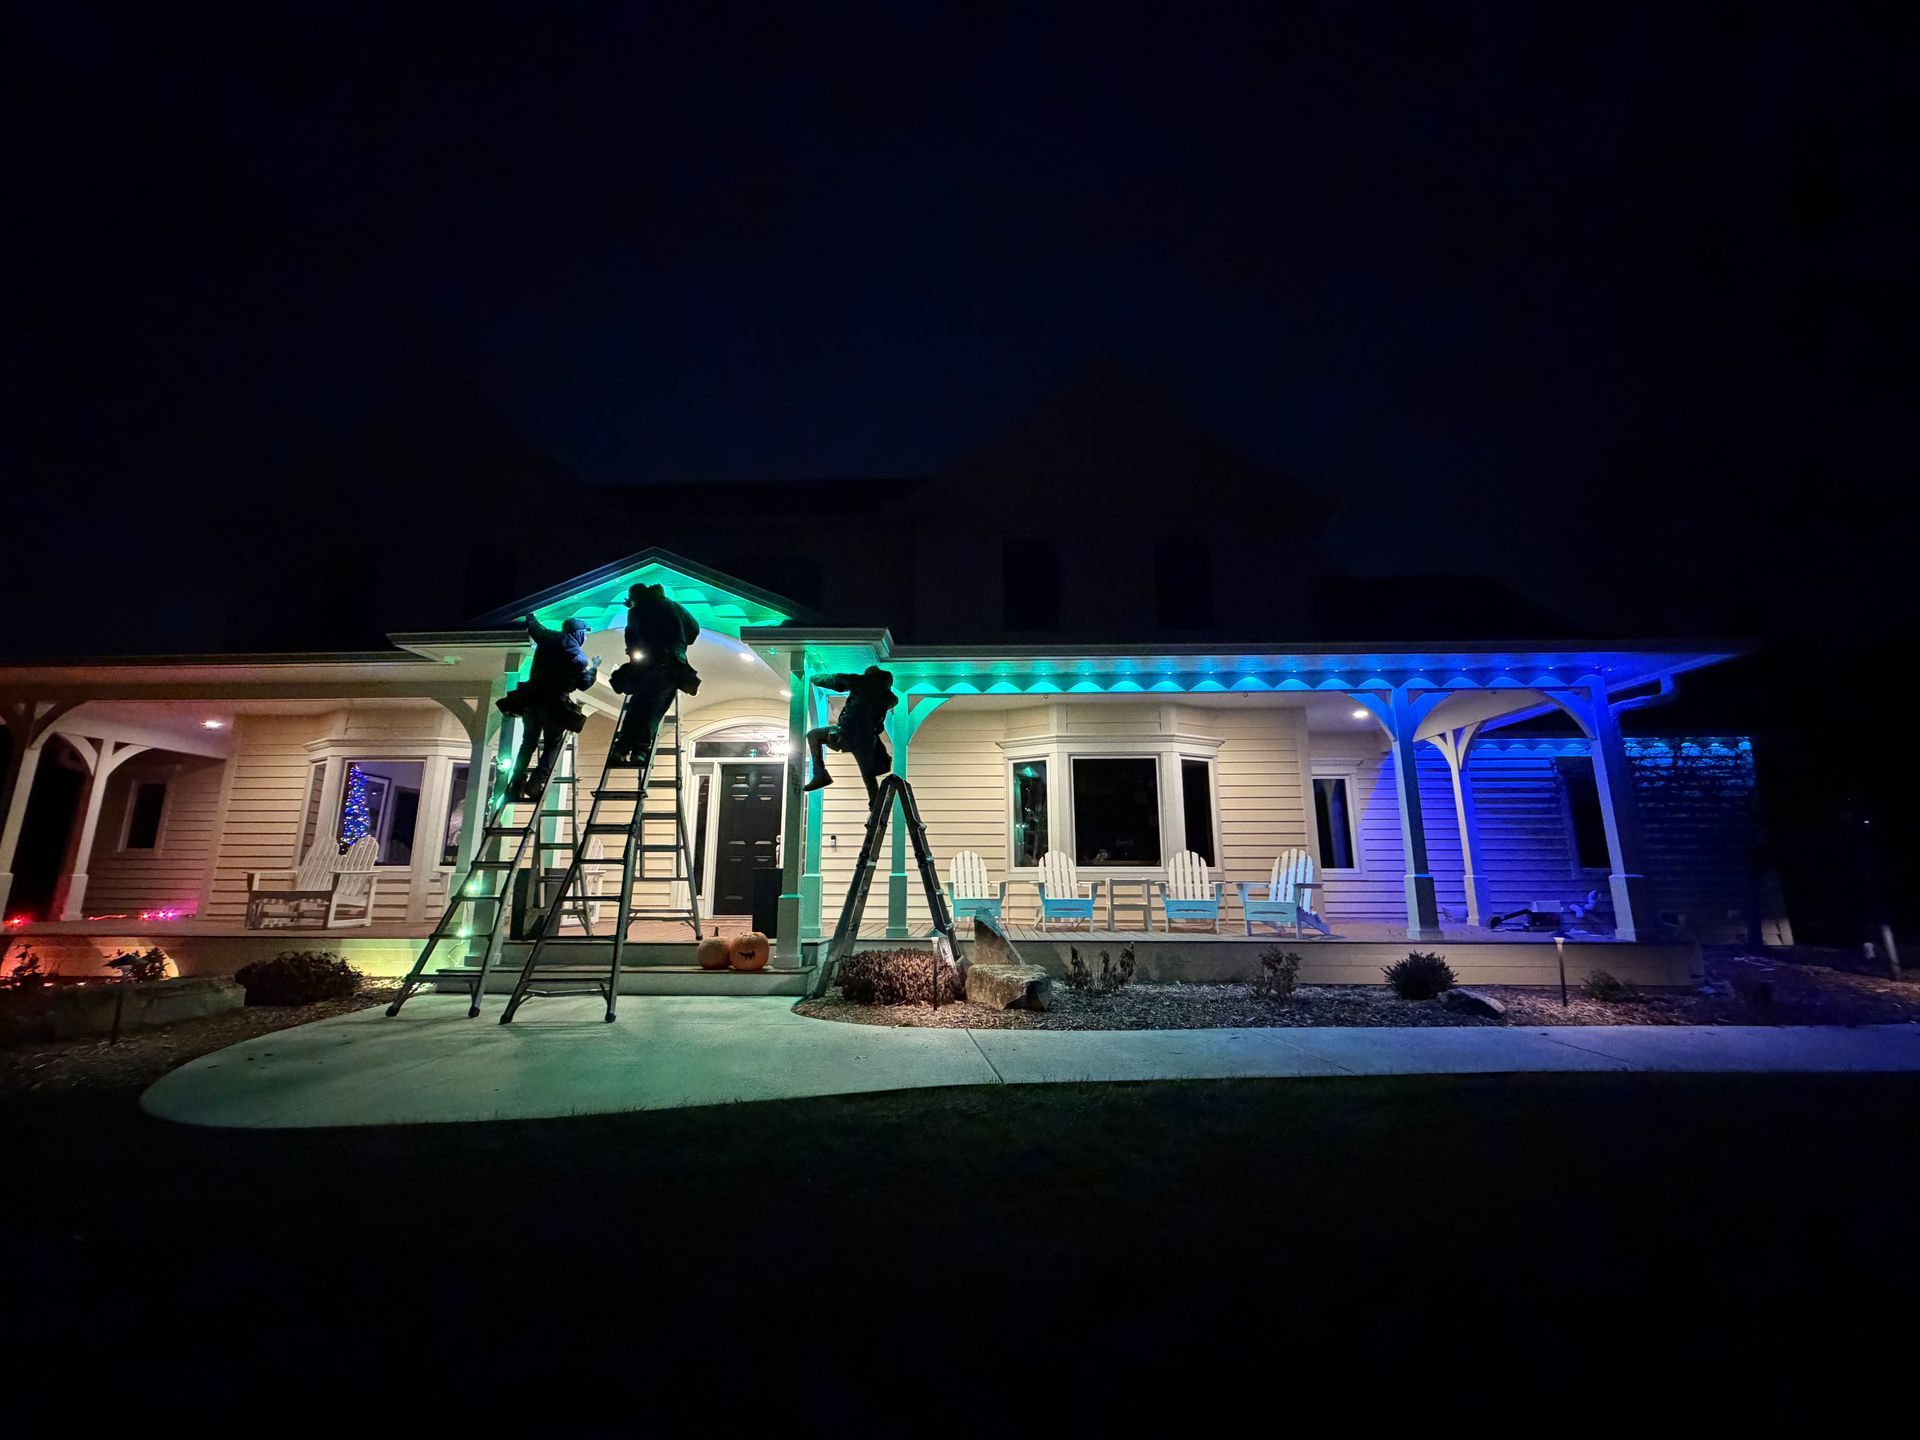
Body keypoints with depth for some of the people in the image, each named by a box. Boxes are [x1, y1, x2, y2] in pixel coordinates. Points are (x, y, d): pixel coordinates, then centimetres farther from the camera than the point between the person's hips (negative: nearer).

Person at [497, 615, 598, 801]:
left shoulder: (548, 638, 5)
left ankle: (516, 784, 5)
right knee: (552, 745, 5)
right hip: (554, 704, -4)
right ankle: (535, 783, -13)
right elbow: (584, 684, 1)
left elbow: (533, 628, 26)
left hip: (531, 698, 4)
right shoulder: (579, 656, -5)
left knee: (528, 743, 13)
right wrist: (593, 669, 18)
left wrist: (530, 618, 48)